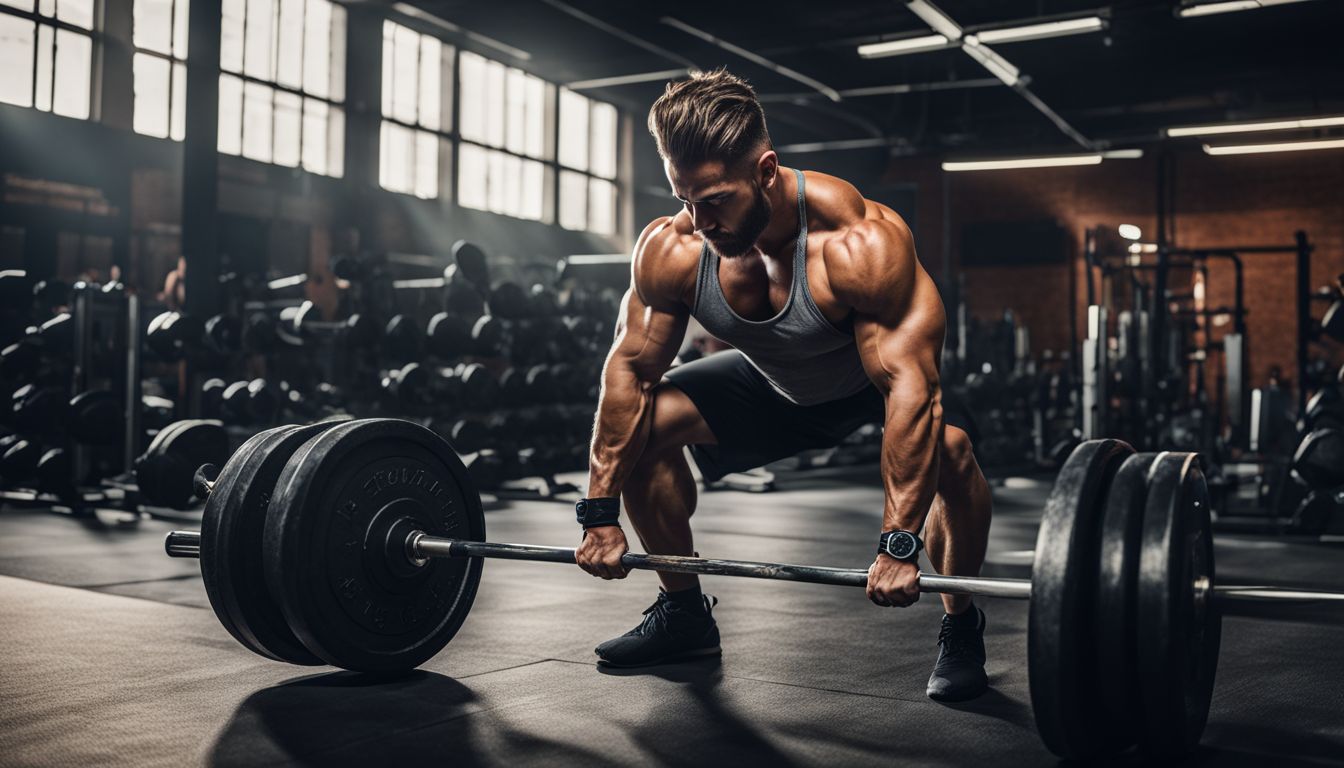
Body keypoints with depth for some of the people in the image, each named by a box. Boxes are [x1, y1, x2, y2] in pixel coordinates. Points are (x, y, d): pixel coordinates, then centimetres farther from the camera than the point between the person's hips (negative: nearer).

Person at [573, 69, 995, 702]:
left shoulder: (859, 242, -39)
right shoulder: (668, 251, -25)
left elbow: (909, 389, -40)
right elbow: (629, 371, -16)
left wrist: (900, 543, -44)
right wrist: (600, 513, -16)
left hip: (871, 385, -4)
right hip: (774, 386, 5)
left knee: (948, 445, -34)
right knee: (644, 423, -11)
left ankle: (961, 629, -7)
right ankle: (684, 613, 8)